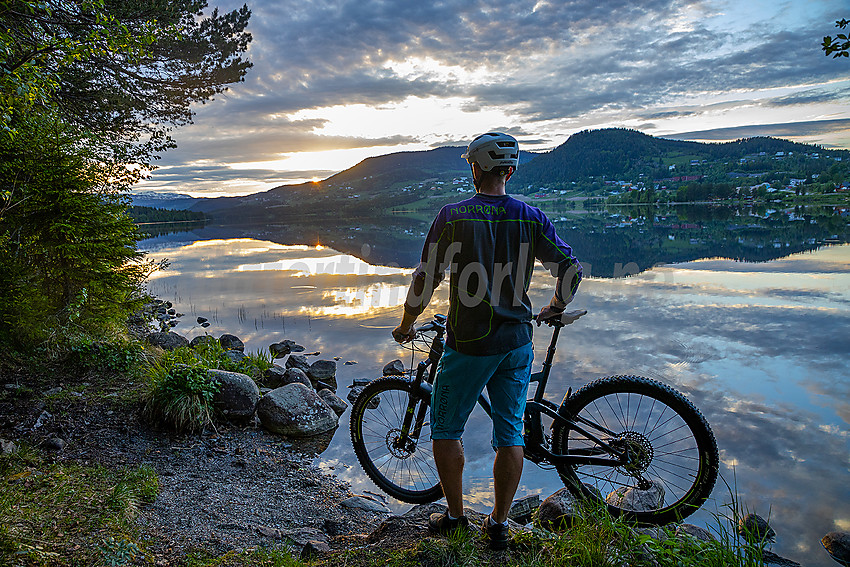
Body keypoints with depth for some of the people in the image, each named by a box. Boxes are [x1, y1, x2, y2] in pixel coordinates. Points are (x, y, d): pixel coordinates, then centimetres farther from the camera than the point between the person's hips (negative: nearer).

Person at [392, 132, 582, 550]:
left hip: (469, 344, -3)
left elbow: (425, 279, -8)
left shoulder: (453, 216, -8)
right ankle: (498, 524, 23)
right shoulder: (531, 217, 1)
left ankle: (455, 515, 25)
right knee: (510, 433, 13)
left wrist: (406, 325, 6)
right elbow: (571, 268, 1)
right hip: (518, 343, 4)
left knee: (446, 429, 15)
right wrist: (555, 308, 19)